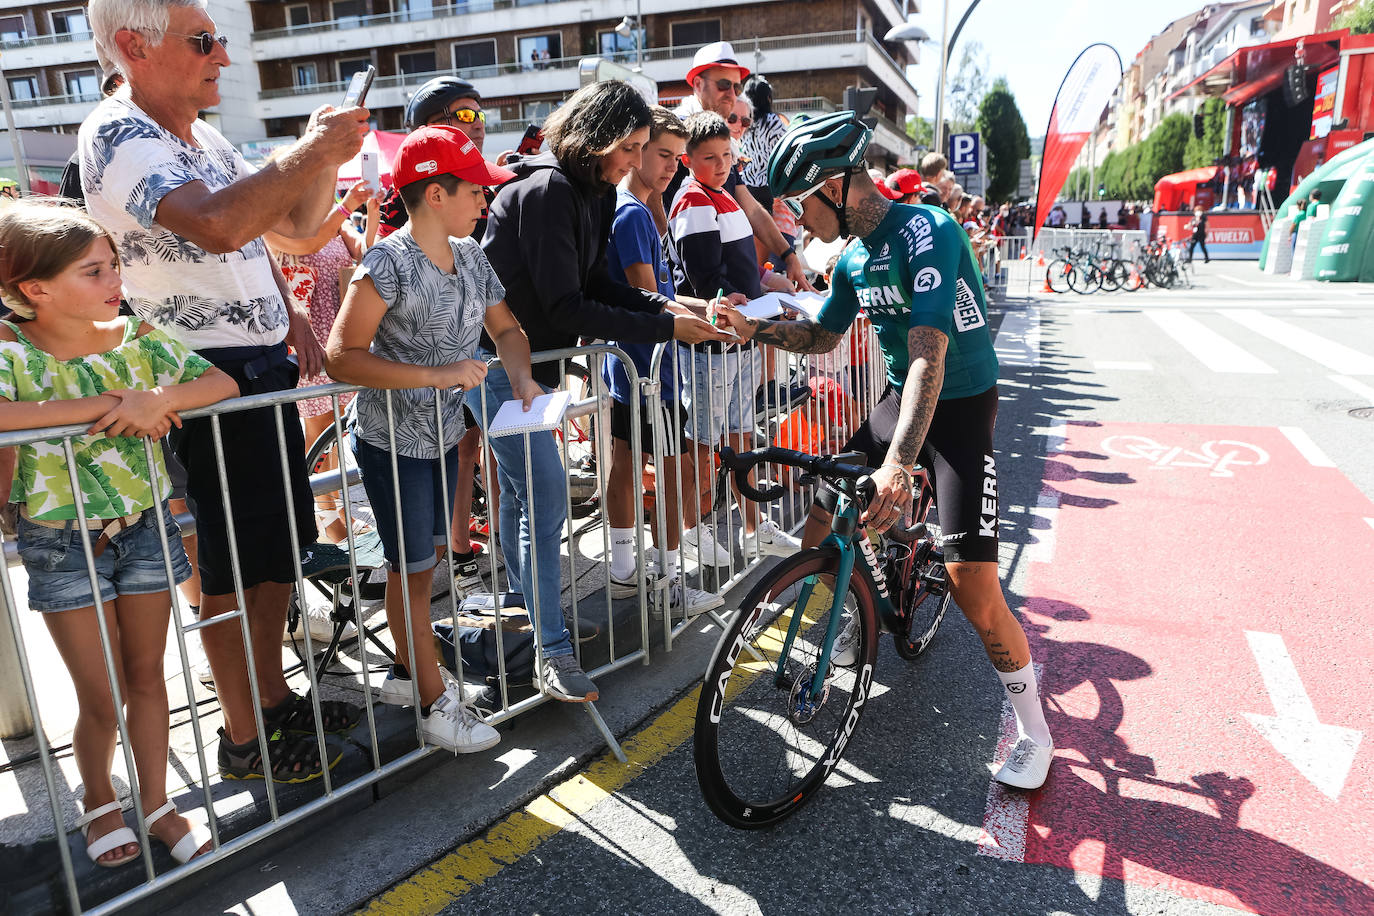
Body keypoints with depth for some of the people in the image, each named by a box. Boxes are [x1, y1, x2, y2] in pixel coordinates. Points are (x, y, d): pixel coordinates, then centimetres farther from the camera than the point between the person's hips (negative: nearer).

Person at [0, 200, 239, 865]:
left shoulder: (136, 336, -3)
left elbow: (222, 384, -7)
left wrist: (160, 398, -25)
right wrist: (102, 404, -30)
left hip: (145, 528, 3)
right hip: (63, 546, -2)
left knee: (148, 679, 14)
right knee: (102, 698, 7)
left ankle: (156, 803, 32)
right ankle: (99, 801, 36)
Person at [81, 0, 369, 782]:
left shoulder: (209, 139, 13)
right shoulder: (117, 137, -13)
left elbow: (298, 222, 22)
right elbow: (217, 225, -31)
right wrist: (308, 152, -22)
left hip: (264, 366, 9)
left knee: (283, 547, 16)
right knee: (234, 570, 2)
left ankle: (274, 696, 34)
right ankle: (244, 739, 19)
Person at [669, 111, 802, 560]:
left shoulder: (724, 198, 18)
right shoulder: (694, 203, -12)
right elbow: (707, 280, -21)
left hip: (742, 337, 9)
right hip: (712, 339, -9)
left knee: (741, 436, 15)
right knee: (704, 440, 0)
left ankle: (754, 528, 25)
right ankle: (692, 533, 13)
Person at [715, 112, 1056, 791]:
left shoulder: (925, 231, -23)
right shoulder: (853, 257, 3)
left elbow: (929, 351, -34)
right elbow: (822, 335, 17)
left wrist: (898, 462, -45)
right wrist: (752, 328, -1)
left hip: (960, 408, -7)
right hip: (899, 400, 8)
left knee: (973, 589, -13)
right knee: (819, 540, 4)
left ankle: (1034, 732, 10)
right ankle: (865, 622, 34)